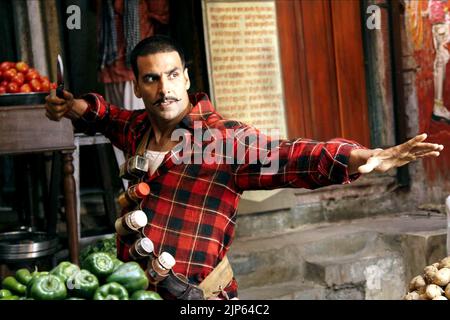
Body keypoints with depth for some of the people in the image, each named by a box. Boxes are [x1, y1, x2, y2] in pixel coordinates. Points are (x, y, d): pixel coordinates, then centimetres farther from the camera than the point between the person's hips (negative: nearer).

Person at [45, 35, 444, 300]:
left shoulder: (225, 139, -17)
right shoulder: (137, 128, 5)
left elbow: (288, 157, -34)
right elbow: (107, 116, 31)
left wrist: (360, 158, -48)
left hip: (195, 294, -6)